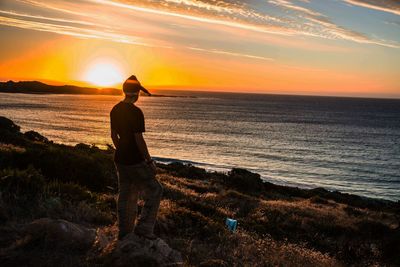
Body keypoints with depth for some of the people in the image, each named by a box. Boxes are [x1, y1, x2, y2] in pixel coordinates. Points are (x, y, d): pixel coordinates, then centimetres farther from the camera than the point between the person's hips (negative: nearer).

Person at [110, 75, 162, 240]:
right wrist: (149, 161, -11)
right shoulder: (136, 112, -19)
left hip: (120, 159, 8)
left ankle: (124, 232, 25)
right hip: (135, 162, -8)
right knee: (155, 191, 4)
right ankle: (143, 228, 1)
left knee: (125, 195, 17)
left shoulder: (115, 110, 6)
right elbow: (139, 140, -19)